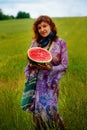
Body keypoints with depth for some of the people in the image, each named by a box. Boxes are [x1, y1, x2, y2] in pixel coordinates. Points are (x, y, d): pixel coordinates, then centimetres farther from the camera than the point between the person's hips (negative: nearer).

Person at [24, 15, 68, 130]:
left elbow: (64, 66, -3)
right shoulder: (35, 42, 5)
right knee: (37, 108, 7)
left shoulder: (61, 43, -3)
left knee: (48, 108, -10)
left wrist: (50, 68, -20)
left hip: (51, 81, -3)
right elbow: (29, 62, 13)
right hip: (36, 81, 3)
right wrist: (32, 65, -10)